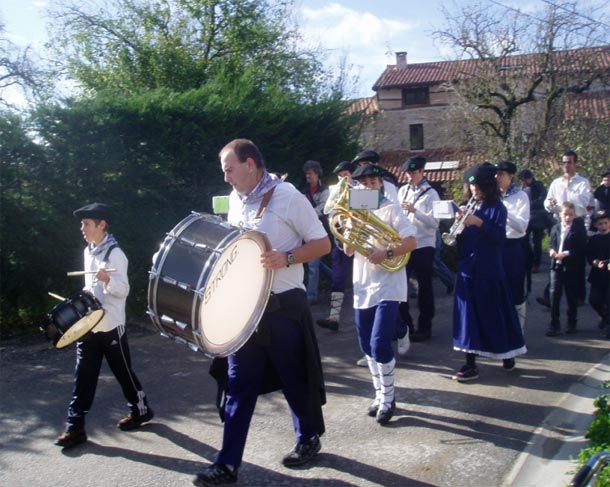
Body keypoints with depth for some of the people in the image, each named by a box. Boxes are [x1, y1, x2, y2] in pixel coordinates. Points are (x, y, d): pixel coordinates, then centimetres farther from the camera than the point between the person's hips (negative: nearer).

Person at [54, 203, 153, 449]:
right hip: (88, 324, 7)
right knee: (83, 376, 6)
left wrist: (107, 279, -35)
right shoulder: (88, 251, 11)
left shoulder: (114, 254, -14)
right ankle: (75, 427, 9)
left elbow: (123, 290, -18)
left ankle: (141, 409, 28)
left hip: (110, 325, -7)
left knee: (123, 371, 8)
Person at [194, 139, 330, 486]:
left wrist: (286, 257, -26)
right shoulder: (235, 200, 8)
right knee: (238, 385, 6)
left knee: (294, 379, 11)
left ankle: (309, 439, 35)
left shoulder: (288, 197, -12)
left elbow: (323, 244, -11)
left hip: (283, 306, -6)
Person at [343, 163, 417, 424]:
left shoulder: (391, 209, -4)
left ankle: (388, 398, 5)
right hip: (362, 287, 6)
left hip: (387, 287, -6)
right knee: (368, 347, 11)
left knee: (380, 345, -13)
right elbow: (348, 251, 7)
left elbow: (411, 242, -11)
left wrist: (386, 253, -25)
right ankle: (380, 395, 25)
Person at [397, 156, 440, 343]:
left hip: (423, 246, -5)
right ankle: (404, 325, 17)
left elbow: (434, 223, -13)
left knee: (424, 287, 4)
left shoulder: (431, 194, -6)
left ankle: (424, 327, 15)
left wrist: (414, 210, -23)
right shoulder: (403, 191, 9)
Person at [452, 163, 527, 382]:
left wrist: (479, 223, -25)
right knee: (468, 314, 1)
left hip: (489, 270, -5)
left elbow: (499, 237, -15)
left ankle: (507, 353, 26)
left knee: (494, 314, 5)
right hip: (467, 268, 5)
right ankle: (470, 363, 6)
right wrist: (460, 222, -10)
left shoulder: (497, 208, -4)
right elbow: (460, 236, 9)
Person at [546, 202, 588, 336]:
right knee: (554, 294, -2)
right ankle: (554, 324, 3)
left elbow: (581, 248, -11)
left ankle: (571, 324, 23)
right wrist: (551, 250, -9)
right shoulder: (555, 228, 8)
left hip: (571, 267, -3)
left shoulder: (579, 229, -5)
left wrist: (566, 253, -21)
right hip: (556, 266, 3)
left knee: (572, 296, 9)